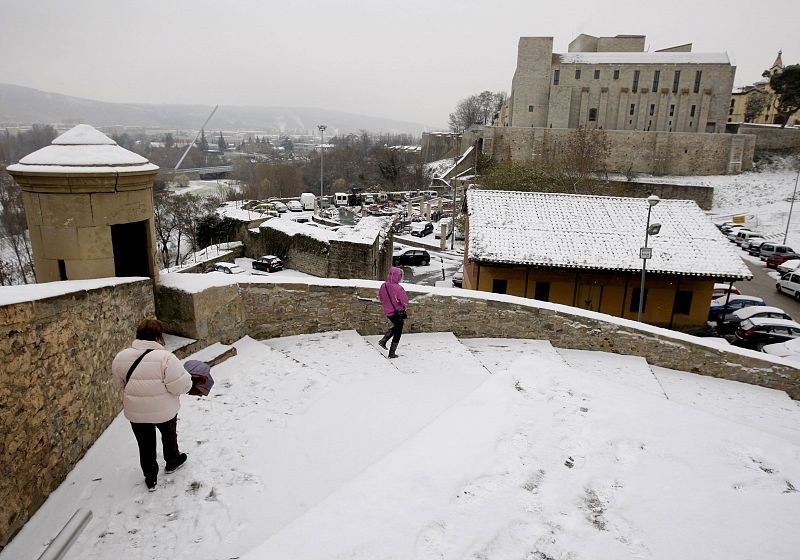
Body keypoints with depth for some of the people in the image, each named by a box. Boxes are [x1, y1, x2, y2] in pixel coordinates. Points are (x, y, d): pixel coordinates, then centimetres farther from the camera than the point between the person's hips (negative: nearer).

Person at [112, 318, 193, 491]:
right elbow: (180, 385, -24)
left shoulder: (122, 357, -9)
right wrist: (187, 380, -3)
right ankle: (172, 461, 47)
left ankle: (150, 478, 30)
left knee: (145, 444, 20)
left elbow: (119, 380, 8)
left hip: (136, 412, 3)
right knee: (169, 435, 26)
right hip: (164, 410, -3)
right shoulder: (166, 358, -25)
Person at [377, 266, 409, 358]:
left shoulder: (383, 286, -7)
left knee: (396, 327, 30)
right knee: (398, 333, 10)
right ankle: (392, 353, 16)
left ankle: (383, 341, 19)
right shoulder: (398, 288, -26)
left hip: (388, 312, 6)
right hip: (398, 313, -6)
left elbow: (381, 298, 7)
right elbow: (405, 302, -19)